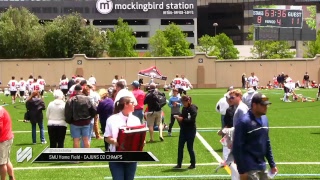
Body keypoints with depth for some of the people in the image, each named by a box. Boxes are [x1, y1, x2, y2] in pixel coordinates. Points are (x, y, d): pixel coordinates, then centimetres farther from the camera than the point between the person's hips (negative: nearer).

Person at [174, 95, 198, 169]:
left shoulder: (193, 108, -13)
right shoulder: (184, 108, 10)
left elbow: (192, 120, -20)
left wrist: (182, 119, -24)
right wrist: (179, 118, -2)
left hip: (191, 131, -7)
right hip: (183, 130, 7)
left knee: (190, 147, 0)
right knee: (180, 147, 4)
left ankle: (193, 164, 14)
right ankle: (179, 164, 10)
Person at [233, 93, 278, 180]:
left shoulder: (264, 119, 8)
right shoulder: (243, 122, -16)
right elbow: (237, 147, -16)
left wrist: (272, 164, 17)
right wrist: (242, 171, -17)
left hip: (262, 167, 8)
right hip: (250, 169, -8)